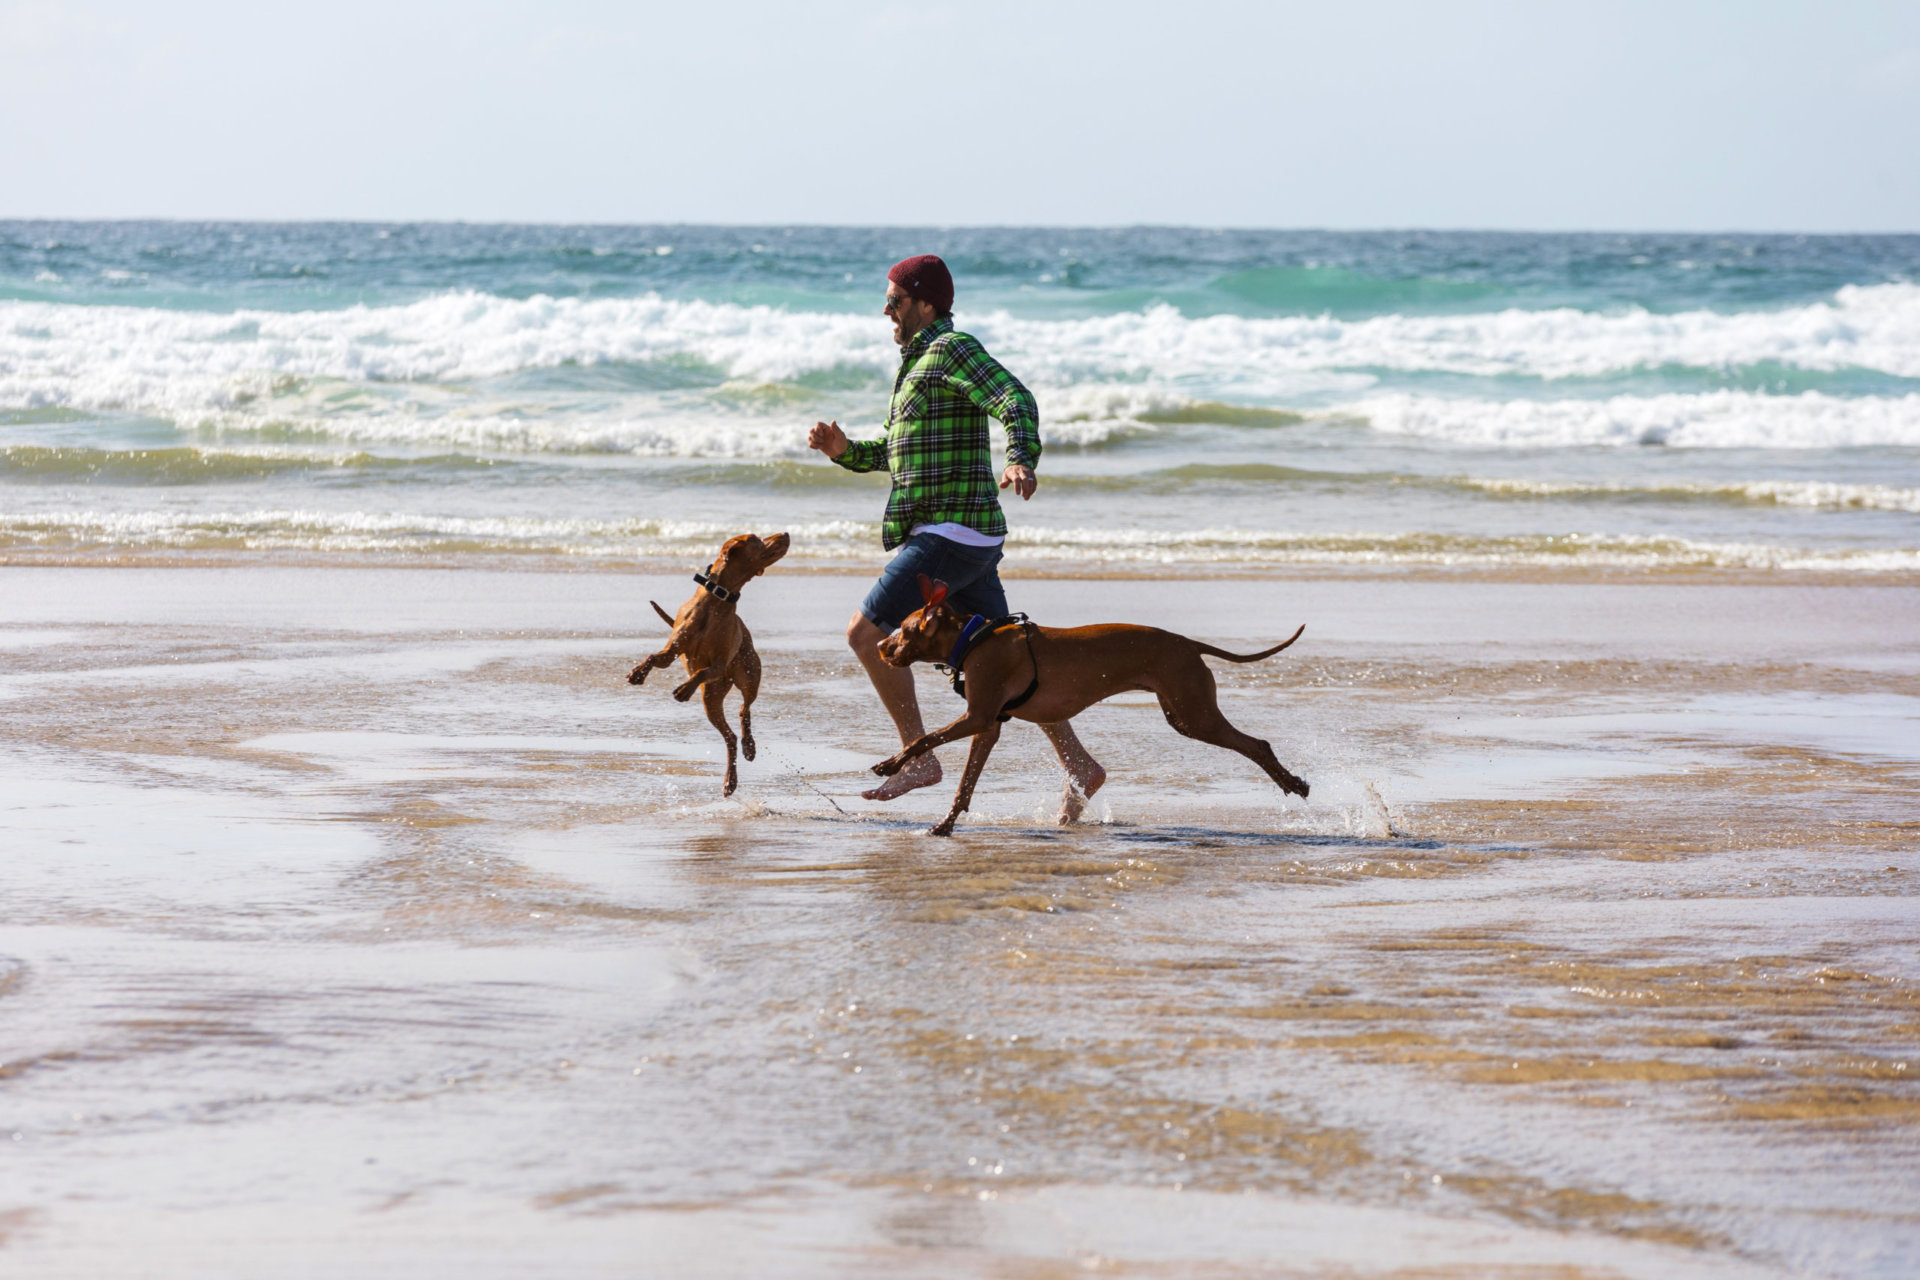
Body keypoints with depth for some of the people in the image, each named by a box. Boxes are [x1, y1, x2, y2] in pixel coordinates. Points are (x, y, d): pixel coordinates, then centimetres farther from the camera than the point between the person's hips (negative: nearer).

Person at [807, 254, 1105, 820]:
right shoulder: (921, 362, 23)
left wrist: (1020, 460, -42)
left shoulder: (954, 348, -8)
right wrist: (844, 450, 10)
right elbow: (891, 451, 30)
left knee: (866, 631, -12)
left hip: (950, 533, -10)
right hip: (968, 538, 10)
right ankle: (1079, 766, 15)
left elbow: (1016, 401, -24)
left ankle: (919, 756, -8)